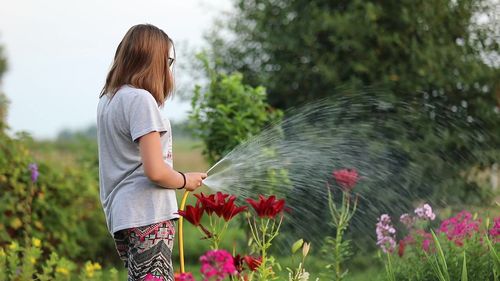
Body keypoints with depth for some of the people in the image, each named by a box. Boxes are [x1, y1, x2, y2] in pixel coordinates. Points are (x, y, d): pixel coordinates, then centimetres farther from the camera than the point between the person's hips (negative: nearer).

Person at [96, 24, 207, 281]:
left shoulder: (107, 100, 14)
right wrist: (185, 180, 0)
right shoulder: (141, 99, -12)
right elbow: (155, 171, -17)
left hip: (119, 214, 9)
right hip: (148, 215, -9)